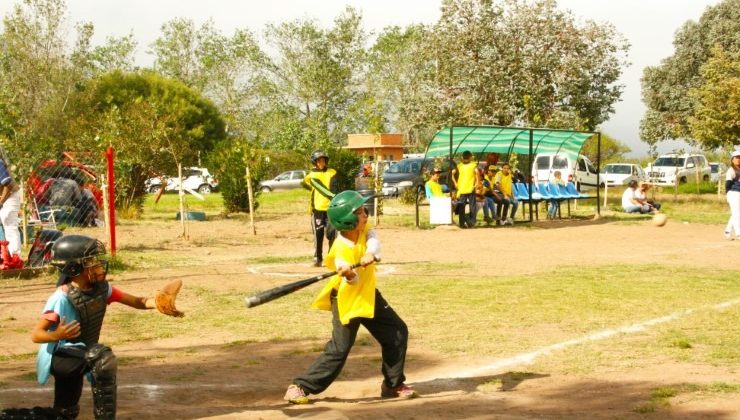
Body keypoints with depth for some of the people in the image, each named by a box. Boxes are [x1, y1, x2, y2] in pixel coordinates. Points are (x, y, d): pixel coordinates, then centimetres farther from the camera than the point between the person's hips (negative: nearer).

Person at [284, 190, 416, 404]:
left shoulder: (364, 230, -9)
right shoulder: (341, 249, -26)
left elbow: (373, 241, -29)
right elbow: (353, 282, -31)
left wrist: (371, 254, -49)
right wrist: (348, 275, -54)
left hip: (368, 295, 7)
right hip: (346, 299, -7)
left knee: (398, 332, 8)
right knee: (339, 349, -14)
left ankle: (393, 384, 22)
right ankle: (299, 387, -7)